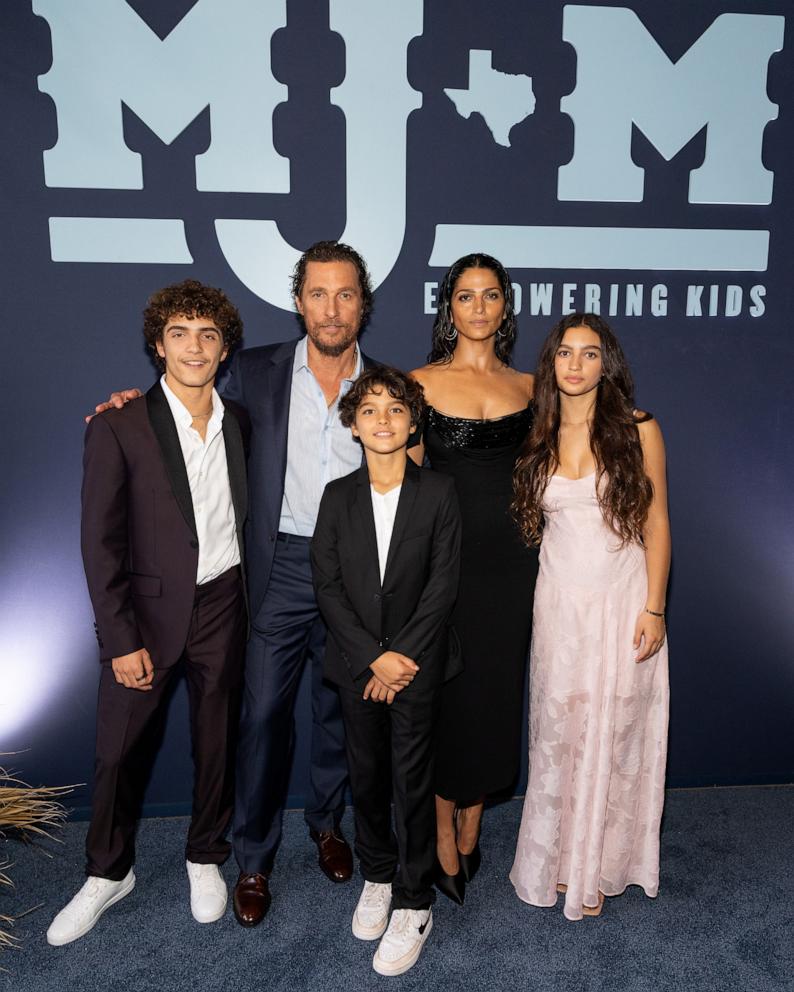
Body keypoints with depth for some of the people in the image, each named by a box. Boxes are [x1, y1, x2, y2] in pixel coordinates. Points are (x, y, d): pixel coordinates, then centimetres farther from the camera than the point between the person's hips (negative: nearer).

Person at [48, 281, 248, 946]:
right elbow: (101, 542, -9)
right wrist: (122, 639, -11)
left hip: (222, 605, 3)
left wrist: (249, 603, 3)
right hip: (149, 611, -2)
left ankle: (206, 858, 37)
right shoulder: (119, 428, -9)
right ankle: (108, 873, 34)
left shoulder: (239, 423, 3)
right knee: (121, 749, 9)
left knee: (217, 742, 14)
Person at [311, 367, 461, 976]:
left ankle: (414, 903, 23)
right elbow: (327, 585, -3)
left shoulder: (439, 493, -4)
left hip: (417, 662, -2)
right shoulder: (338, 497, 2)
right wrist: (373, 657, -12)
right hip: (358, 664, 3)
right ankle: (377, 876, 37)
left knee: (412, 781, 4)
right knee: (367, 776, 15)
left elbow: (443, 585, -8)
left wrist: (401, 657, -13)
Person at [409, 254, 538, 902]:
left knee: (496, 690, 12)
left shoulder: (526, 386, 8)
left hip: (511, 557, 4)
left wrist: (540, 554, 7)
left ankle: (471, 826, 33)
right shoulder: (421, 382, -2)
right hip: (446, 552, -3)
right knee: (447, 692, 5)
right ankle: (444, 836, 25)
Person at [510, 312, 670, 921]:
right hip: (559, 603, 2)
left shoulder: (638, 431, -4)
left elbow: (657, 525, -3)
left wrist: (654, 608, -7)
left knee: (612, 732, 8)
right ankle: (557, 857, 30)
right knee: (558, 732, 10)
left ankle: (597, 868, 28)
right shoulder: (540, 437, 4)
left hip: (622, 603, -2)